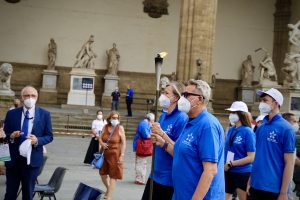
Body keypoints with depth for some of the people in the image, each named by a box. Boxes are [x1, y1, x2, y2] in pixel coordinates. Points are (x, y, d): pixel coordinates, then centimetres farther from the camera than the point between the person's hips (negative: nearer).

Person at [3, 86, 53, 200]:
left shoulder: (44, 114, -1)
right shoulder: (11, 113, 1)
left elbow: (49, 136, 1)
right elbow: (4, 134, 6)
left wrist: (37, 140, -19)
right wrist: (11, 136, -17)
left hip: (32, 159, -1)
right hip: (13, 159, 1)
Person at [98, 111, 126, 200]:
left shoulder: (120, 128, -10)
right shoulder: (105, 127, 2)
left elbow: (123, 143, -11)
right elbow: (100, 138, 9)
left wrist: (122, 155, -16)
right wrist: (102, 144, -13)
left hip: (115, 154, -5)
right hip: (104, 153, 5)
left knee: (113, 175, 1)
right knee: (102, 173, 14)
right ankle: (108, 188, 41)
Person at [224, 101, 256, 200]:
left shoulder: (248, 132, -12)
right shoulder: (230, 130, 6)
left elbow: (251, 158, -16)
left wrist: (231, 164, -18)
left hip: (242, 173, -6)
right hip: (228, 172, 6)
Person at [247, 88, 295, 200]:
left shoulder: (285, 128, -10)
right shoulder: (260, 128, 7)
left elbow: (289, 163, -10)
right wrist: (250, 181, 9)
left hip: (274, 188, -5)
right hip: (255, 186, 5)